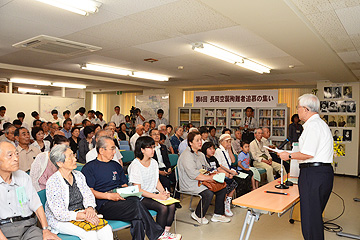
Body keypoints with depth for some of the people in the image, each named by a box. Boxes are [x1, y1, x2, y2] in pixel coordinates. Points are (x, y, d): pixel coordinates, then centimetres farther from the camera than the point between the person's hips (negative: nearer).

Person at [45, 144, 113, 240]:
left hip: (82, 213, 5)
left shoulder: (78, 175, 5)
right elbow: (59, 214, -18)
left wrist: (90, 208, -18)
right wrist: (83, 216, -26)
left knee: (106, 229, -18)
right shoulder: (52, 183, -14)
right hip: (61, 221, -5)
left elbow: (88, 195, 5)